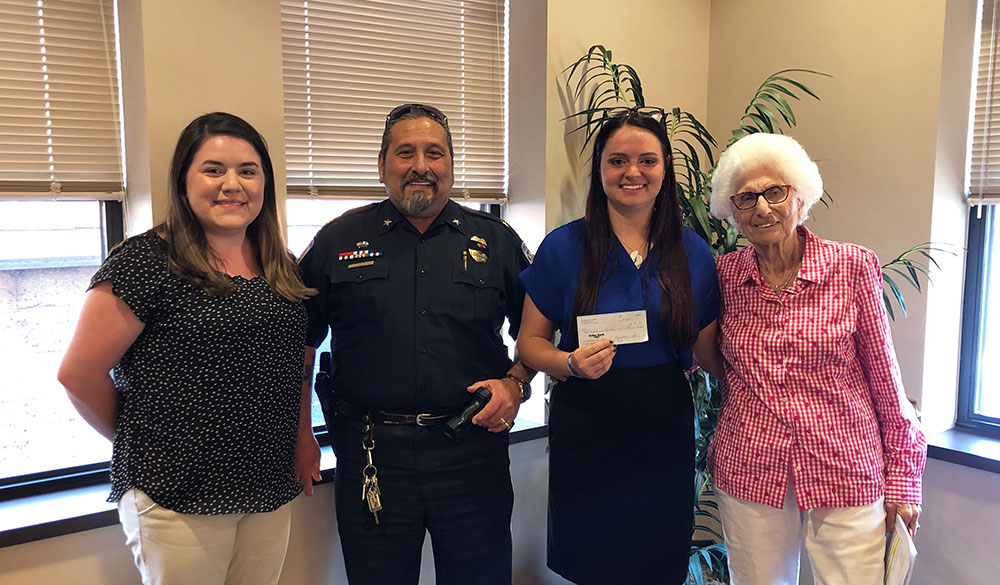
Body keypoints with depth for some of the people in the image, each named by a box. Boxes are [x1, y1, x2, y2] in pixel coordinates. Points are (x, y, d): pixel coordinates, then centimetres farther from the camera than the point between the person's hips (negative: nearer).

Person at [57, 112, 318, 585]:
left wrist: (303, 439, 9)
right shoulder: (146, 262, -12)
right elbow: (79, 373, -10)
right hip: (177, 497, -5)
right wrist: (141, 442, 1)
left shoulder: (281, 268, 7)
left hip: (270, 492, 6)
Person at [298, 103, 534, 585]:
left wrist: (515, 383, -5)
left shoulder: (496, 241, 6)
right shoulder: (339, 240, 5)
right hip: (370, 454, 0)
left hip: (472, 450, 1)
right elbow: (300, 342, 8)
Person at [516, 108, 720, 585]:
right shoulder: (563, 247, -6)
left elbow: (709, 351, 7)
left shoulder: (692, 253, 1)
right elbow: (530, 341, -1)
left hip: (665, 434, 2)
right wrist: (571, 364, -19)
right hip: (585, 433, -2)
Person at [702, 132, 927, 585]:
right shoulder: (725, 274, 0)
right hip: (749, 474, 2)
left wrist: (902, 476, 1)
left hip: (845, 472, -1)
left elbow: (884, 375, -1)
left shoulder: (853, 266, -6)